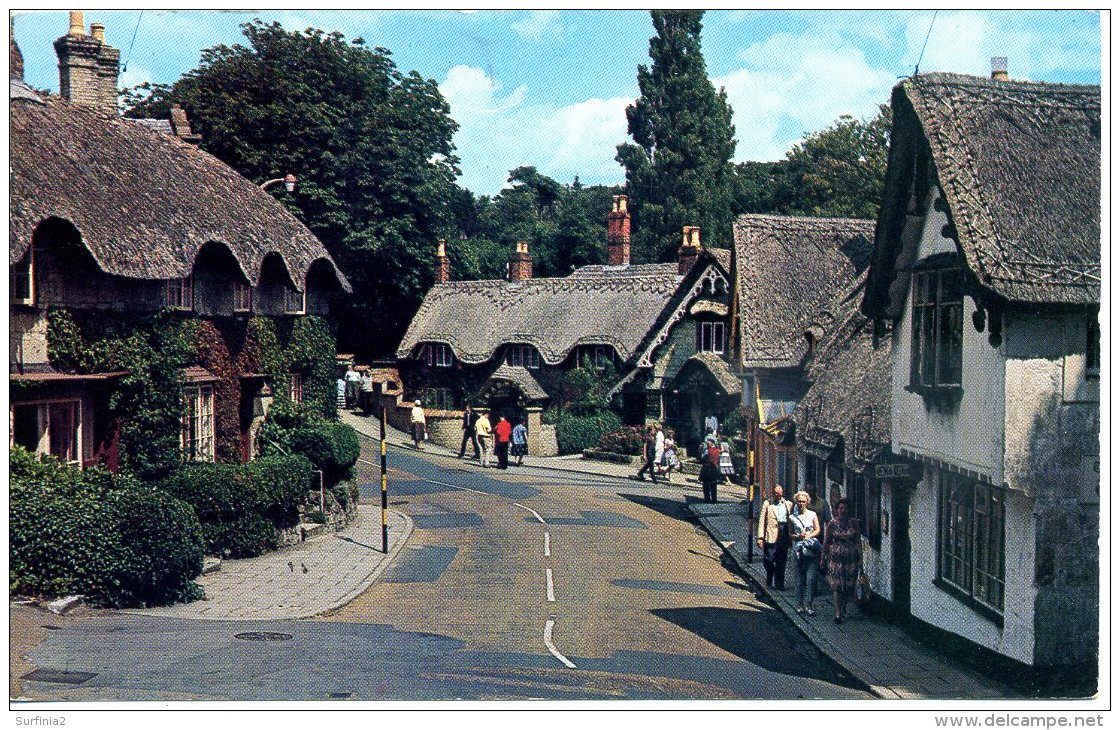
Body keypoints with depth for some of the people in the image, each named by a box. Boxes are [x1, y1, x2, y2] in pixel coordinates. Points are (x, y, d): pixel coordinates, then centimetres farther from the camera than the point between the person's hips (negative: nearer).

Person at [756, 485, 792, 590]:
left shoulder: (788, 504, 14)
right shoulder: (767, 504, 7)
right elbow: (762, 521, 3)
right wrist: (760, 537, -5)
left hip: (784, 537, 2)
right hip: (771, 536, -2)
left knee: (781, 562, 4)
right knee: (769, 560, -3)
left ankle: (779, 584, 12)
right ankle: (770, 580, 20)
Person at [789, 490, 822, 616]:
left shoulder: (812, 514, 10)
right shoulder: (792, 517, 10)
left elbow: (817, 530, 9)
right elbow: (790, 534, 11)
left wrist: (809, 535, -8)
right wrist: (797, 536, -9)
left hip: (812, 549, -1)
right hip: (798, 549, 1)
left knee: (811, 579, -9)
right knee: (800, 580, 4)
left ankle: (808, 606, -8)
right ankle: (800, 605, 12)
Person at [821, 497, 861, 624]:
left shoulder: (854, 522, 5)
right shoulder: (831, 523, 0)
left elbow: (858, 541, 8)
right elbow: (826, 542, 3)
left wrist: (859, 556, 2)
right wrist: (823, 558, 3)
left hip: (851, 558, 2)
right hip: (835, 558, -2)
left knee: (848, 586, 7)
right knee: (837, 586, -9)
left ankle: (843, 609, 26)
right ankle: (838, 614, -11)